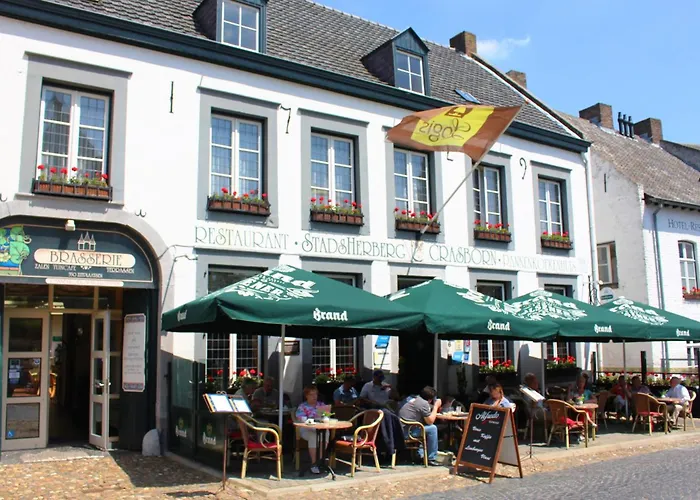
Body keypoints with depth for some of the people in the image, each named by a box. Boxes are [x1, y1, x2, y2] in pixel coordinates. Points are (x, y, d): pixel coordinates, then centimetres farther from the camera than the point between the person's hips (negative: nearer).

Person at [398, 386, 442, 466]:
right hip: (405, 432, -10)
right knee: (432, 428, -10)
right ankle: (431, 459, -2)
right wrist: (436, 406, -1)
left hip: (400, 429, 10)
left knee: (426, 428, 26)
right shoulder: (424, 403, -12)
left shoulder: (415, 399, 16)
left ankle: (421, 454, 24)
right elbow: (430, 421, -10)